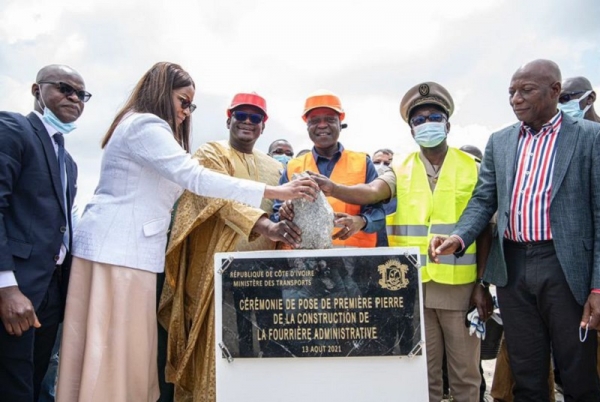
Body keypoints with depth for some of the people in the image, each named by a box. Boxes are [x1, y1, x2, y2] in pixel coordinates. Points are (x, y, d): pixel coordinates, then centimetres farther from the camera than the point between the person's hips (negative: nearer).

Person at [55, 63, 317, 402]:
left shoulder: (143, 128, 25)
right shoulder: (146, 125, -10)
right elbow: (195, 177, -21)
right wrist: (275, 192, -22)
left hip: (126, 246, 10)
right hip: (118, 247, -10)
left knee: (126, 348, 9)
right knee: (115, 350, -7)